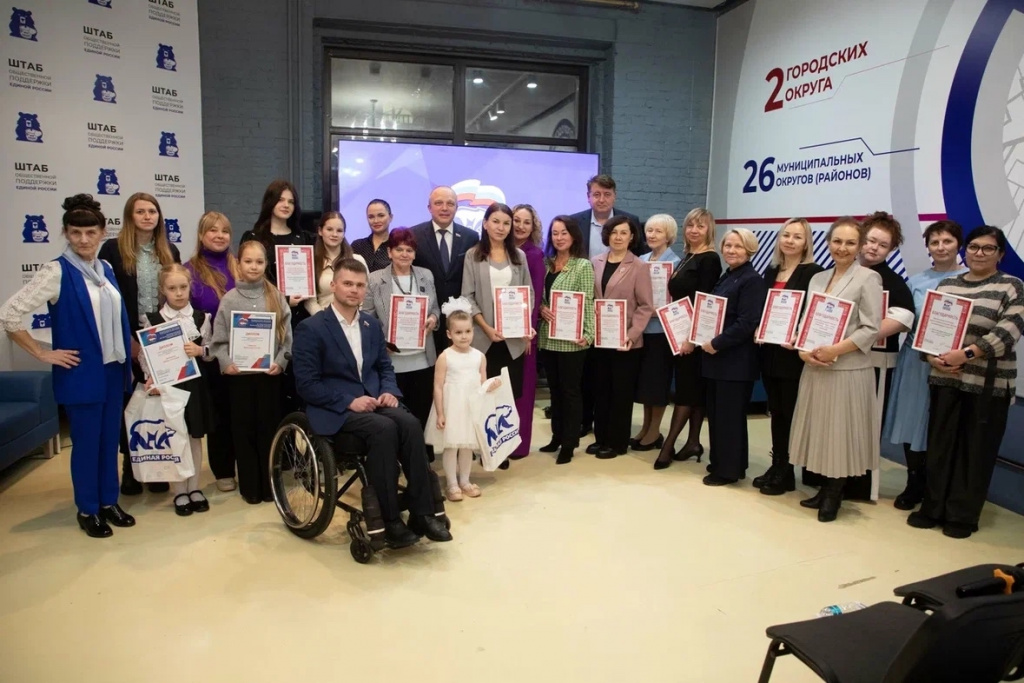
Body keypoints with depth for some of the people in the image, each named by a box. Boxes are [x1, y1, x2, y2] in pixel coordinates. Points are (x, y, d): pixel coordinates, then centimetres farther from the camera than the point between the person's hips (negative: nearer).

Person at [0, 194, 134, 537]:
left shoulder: (106, 268, 7)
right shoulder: (56, 271, -12)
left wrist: (128, 362, 12)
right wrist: (44, 355, -12)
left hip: (114, 370, 6)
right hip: (81, 373, -6)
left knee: (110, 439, 14)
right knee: (86, 442, 5)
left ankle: (108, 502, 28)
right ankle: (87, 510, 21)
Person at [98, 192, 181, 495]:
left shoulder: (170, 251, 9)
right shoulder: (113, 249, -4)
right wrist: (126, 340, -11)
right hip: (128, 342, -3)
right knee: (131, 404, 6)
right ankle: (130, 468, 20)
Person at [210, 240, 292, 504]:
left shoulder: (277, 297, 3)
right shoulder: (229, 299, 2)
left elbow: (286, 336, 2)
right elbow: (219, 339, 1)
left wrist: (280, 362, -11)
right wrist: (226, 362, -14)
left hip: (270, 373, 0)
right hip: (239, 374, 0)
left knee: (269, 428, 6)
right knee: (244, 430, 6)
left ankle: (269, 485, 18)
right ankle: (250, 487, 17)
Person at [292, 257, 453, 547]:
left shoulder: (371, 325, 13)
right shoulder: (310, 328, -6)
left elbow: (384, 366, 21)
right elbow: (306, 384, -11)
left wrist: (389, 391, -2)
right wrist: (349, 401, -20)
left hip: (372, 401, 5)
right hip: (335, 410, -5)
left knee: (410, 423, -26)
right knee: (384, 428, -33)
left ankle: (422, 513, -20)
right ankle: (391, 521, -24)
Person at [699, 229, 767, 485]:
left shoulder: (752, 280, -12)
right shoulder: (725, 277, 15)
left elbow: (746, 323, -20)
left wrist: (716, 343, -18)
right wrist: (706, 341, 5)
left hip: (736, 360, -9)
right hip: (717, 357, 9)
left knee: (729, 414, -1)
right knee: (716, 413, 14)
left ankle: (728, 470, 11)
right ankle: (719, 462, 26)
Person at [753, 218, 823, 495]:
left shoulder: (814, 273, -8)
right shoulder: (771, 271, 13)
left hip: (793, 354, -6)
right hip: (770, 352, 7)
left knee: (790, 413, 3)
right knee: (776, 412, 13)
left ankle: (786, 473, 14)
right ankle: (776, 466, 23)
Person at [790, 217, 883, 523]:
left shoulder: (868, 278, -4)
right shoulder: (817, 278, 12)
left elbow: (871, 328, -11)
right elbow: (805, 321, 11)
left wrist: (835, 350, -20)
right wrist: (803, 349, -7)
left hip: (849, 370, -5)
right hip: (815, 368, 6)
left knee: (841, 432, 4)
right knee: (820, 430, 12)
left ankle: (834, 494, 19)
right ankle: (825, 488, 26)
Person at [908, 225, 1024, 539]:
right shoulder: (946, 284, 11)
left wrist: (966, 354, -23)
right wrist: (932, 357, -10)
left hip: (989, 384, -3)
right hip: (946, 379, 3)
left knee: (976, 450, 5)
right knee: (940, 444, 8)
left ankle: (963, 516, 16)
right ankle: (933, 508, 19)